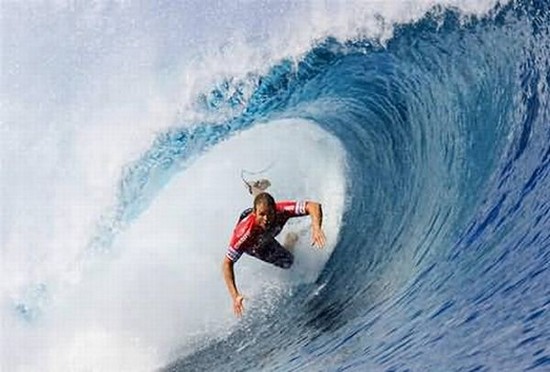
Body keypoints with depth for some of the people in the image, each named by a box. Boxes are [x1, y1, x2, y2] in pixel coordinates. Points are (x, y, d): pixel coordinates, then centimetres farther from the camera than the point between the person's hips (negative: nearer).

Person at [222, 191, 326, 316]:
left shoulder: (281, 211, -44)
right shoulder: (245, 232, -49)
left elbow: (314, 206, -48)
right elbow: (227, 264, -42)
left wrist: (316, 228, -68)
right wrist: (235, 296, -50)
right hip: (251, 246, -2)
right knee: (287, 261, 1)